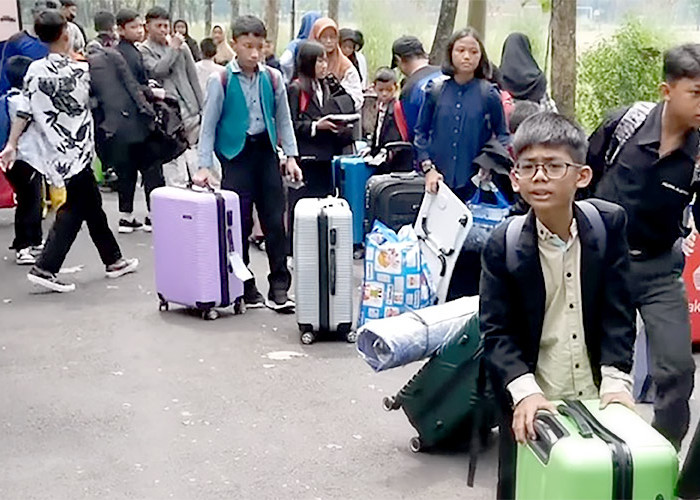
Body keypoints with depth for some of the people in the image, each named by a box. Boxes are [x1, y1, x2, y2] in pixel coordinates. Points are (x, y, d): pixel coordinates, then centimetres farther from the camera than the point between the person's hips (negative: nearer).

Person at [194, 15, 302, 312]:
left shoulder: (273, 78, 3)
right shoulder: (221, 81, -5)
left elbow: (283, 119, 11)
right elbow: (208, 125, -2)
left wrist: (291, 156, 4)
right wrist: (204, 166, -8)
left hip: (266, 151, 3)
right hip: (236, 154, -3)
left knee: (275, 221, 2)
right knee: (239, 223, 2)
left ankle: (279, 288, 8)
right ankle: (244, 287, 16)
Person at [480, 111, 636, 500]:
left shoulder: (608, 225, -7)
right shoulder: (503, 245, -11)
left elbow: (618, 313, -4)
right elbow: (496, 332, -12)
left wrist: (616, 380, -14)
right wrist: (523, 391, -25)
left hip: (596, 400, 2)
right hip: (532, 407, -1)